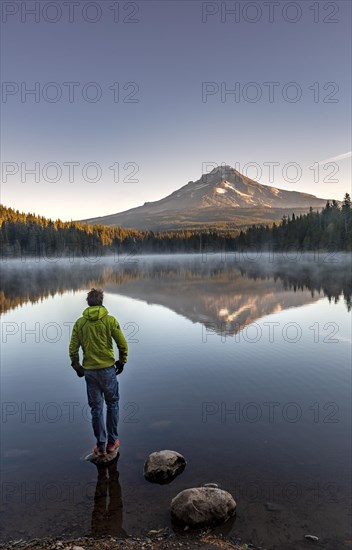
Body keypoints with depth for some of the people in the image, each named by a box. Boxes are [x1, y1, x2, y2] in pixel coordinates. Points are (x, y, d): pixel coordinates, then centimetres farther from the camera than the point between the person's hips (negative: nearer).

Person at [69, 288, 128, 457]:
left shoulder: (79, 323, -2)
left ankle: (101, 446, 22)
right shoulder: (110, 320, -9)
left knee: (96, 408, 13)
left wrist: (77, 367, 14)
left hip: (89, 371, 2)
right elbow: (123, 345, -7)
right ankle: (112, 442, 24)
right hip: (108, 370, -2)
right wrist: (121, 362, 8)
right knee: (112, 405, 17)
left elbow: (73, 349, 0)